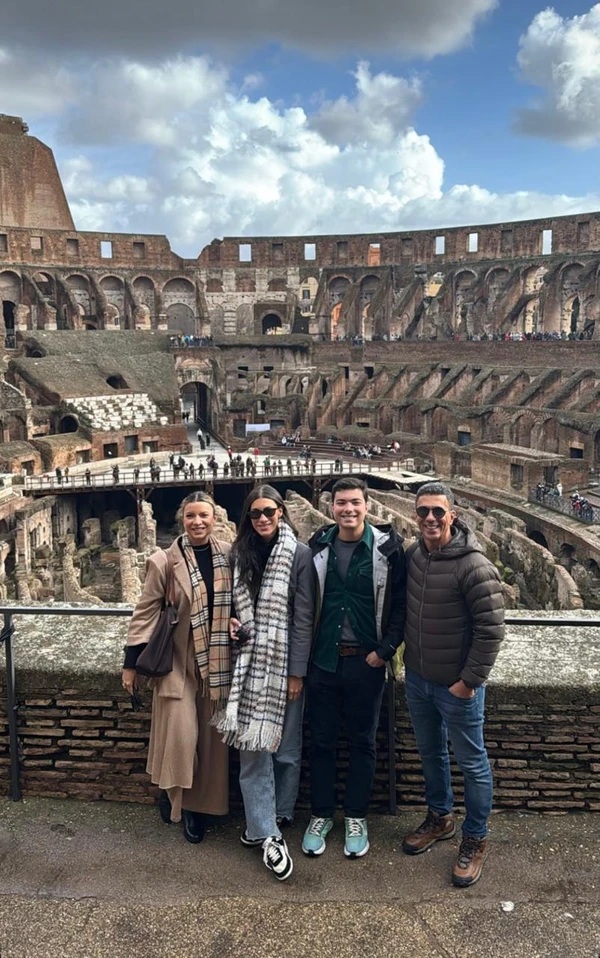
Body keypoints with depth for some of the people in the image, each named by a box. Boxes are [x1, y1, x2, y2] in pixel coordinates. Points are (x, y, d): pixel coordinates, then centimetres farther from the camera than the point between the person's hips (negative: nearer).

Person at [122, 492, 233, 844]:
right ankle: (175, 797, 22)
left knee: (211, 739, 9)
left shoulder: (228, 555, -1)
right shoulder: (164, 562, -10)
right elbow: (145, 613, -5)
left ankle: (199, 805, 26)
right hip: (178, 662, -3)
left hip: (217, 662, 3)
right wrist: (131, 663, -3)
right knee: (181, 736, -5)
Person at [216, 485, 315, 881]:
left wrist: (297, 672, -9)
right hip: (249, 663, 4)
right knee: (252, 744, 1)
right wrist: (233, 622, -3)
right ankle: (268, 832, 10)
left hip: (284, 664, -3)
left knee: (286, 746, 9)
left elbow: (304, 618, -8)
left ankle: (276, 818, 29)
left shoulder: (300, 555, -8)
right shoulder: (241, 554, 6)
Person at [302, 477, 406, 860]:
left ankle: (356, 818, 30)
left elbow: (400, 603, -5)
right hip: (324, 660, 2)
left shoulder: (387, 548, -8)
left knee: (363, 743, 12)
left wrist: (385, 650, -11)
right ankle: (321, 815, 29)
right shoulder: (318, 547, 0)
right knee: (321, 741, 12)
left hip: (366, 661, -2)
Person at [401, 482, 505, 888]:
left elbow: (492, 629, -20)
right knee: (430, 753, 23)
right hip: (417, 679, 7)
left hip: (457, 685, -6)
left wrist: (470, 680, -18)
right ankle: (439, 818, 44)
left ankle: (476, 839, 30)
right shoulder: (414, 554, -2)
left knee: (471, 762, 11)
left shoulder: (474, 566, -23)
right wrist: (406, 655, 11)